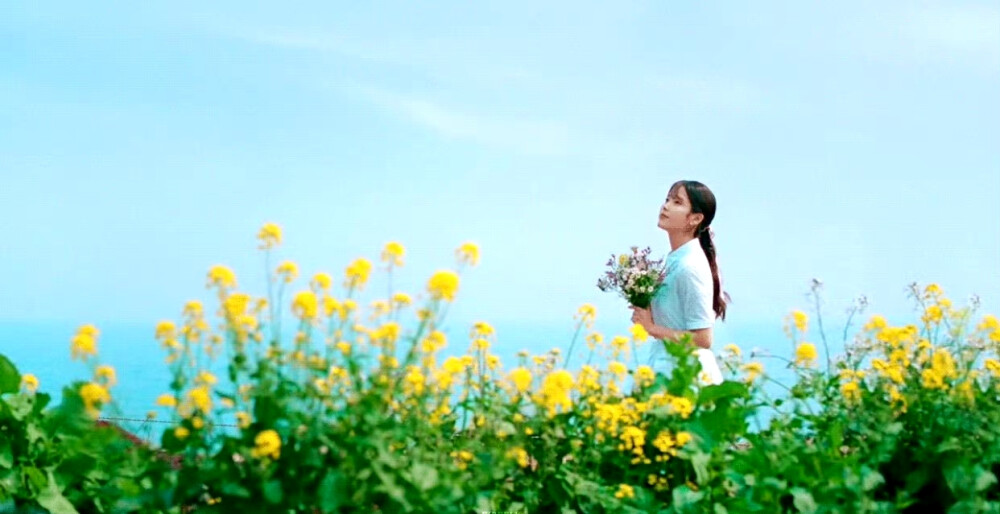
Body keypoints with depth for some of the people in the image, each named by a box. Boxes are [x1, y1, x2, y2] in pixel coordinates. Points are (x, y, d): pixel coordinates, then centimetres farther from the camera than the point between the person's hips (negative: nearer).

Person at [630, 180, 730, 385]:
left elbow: (702, 339, -20)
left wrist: (652, 327, -15)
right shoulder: (674, 260, 6)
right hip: (667, 367, 8)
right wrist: (646, 313, 3)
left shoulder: (690, 267, -19)